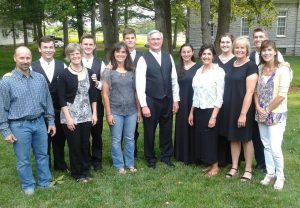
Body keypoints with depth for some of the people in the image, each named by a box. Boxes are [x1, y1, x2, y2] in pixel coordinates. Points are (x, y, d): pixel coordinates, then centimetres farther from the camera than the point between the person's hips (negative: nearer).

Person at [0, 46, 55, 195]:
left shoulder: (40, 78, 2)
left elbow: (47, 101, 9)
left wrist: (51, 121, 8)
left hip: (39, 122, 4)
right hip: (20, 126, -3)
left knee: (42, 155, 16)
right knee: (23, 160, 10)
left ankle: (45, 182, 32)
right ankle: (28, 186, 29)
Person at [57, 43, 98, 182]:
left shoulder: (89, 72, 4)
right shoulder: (64, 74, -7)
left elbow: (93, 94, 8)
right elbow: (61, 98, -9)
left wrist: (94, 113, 4)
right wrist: (68, 117, -14)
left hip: (86, 115, 3)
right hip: (70, 115, -3)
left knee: (85, 144, 11)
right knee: (74, 145, 6)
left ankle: (86, 171, 28)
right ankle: (77, 173, 23)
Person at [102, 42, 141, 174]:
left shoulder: (132, 71, 5)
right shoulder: (108, 72, -4)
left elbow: (136, 91, 8)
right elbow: (105, 94, -5)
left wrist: (139, 109, 6)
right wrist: (108, 113, -8)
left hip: (131, 111, 3)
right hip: (115, 111, -2)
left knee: (130, 139, 11)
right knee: (116, 140, 7)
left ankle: (130, 163, 26)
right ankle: (119, 165, 22)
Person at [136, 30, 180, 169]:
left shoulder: (168, 57, 6)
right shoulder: (143, 59, -7)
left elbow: (174, 80, 8)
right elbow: (140, 84, -11)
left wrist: (175, 100, 5)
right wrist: (144, 105, -15)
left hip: (167, 100, 4)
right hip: (151, 102, -3)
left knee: (166, 131, 14)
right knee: (149, 132, 10)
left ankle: (166, 157, 32)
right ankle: (151, 159, 29)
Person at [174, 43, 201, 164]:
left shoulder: (198, 67, -1)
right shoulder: (177, 68, 8)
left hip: (195, 102, -3)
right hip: (182, 103, 3)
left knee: (194, 129, 4)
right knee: (182, 128, 8)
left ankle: (195, 156, 15)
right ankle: (183, 156, 19)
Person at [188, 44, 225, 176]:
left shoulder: (218, 71, -11)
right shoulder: (198, 71, 8)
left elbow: (220, 96, -14)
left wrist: (214, 116, -18)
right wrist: (191, 112, 12)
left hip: (211, 110, -6)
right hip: (198, 111, 6)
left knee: (211, 138, 3)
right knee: (201, 138, 11)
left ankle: (215, 166, 21)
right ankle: (209, 164, 27)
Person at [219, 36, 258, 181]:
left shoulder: (251, 66, -12)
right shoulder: (231, 65, 8)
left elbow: (250, 92, -17)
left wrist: (243, 113, -20)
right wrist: (225, 106, 9)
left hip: (243, 108, -6)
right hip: (229, 107, 6)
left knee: (245, 138, 7)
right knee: (233, 138, 13)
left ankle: (248, 169, 22)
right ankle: (234, 167, 25)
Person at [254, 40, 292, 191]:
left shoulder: (283, 69, -12)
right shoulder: (260, 69, 5)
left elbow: (282, 95, -16)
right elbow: (256, 90, 8)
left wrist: (268, 110, -12)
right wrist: (258, 107, -6)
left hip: (276, 114, -5)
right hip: (261, 114, 5)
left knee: (275, 148, -7)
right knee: (266, 146, 13)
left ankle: (280, 176, 14)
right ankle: (270, 173, 28)